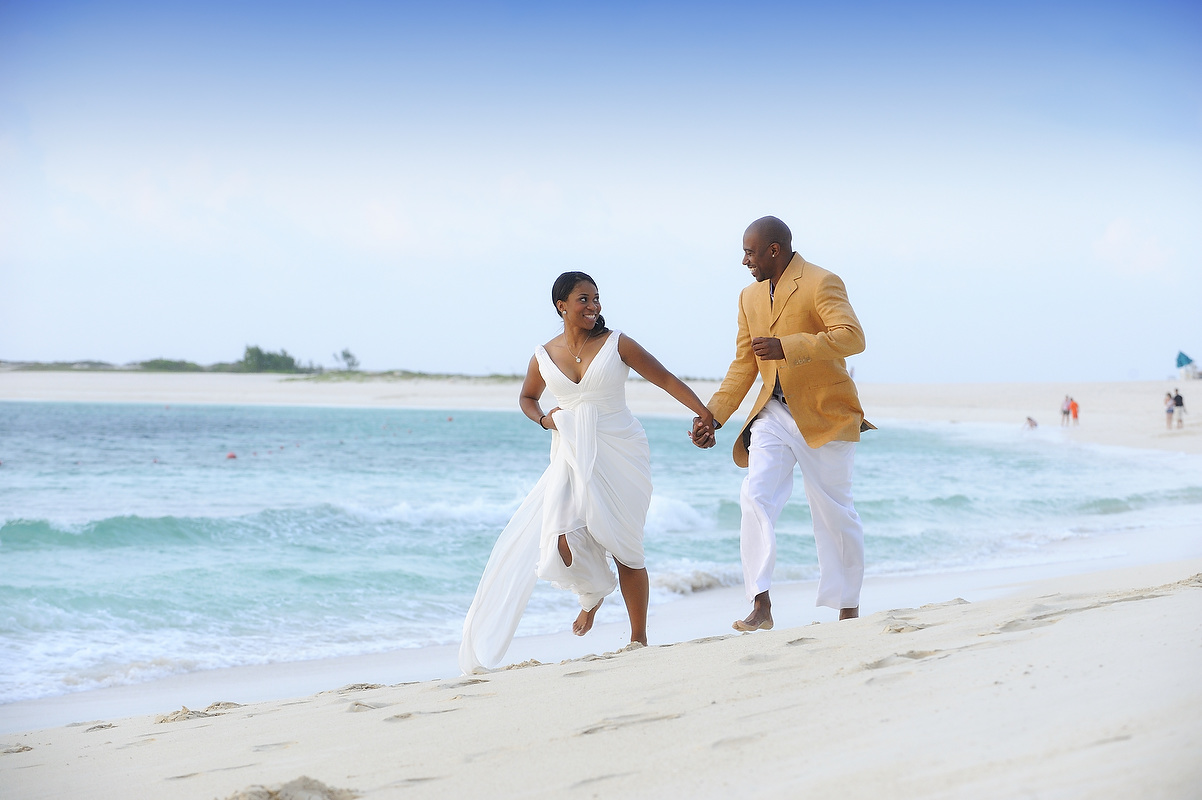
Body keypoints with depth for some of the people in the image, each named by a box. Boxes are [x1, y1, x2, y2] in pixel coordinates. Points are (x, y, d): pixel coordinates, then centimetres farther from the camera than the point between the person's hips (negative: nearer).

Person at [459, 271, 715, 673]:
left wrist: (703, 411, -9)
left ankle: (639, 637, 11)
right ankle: (593, 592, 21)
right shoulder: (544, 356, 5)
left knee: (623, 545, -2)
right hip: (572, 456, 2)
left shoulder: (616, 343, -4)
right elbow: (527, 397, 23)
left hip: (619, 455, -2)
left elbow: (665, 379, -1)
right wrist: (543, 419, 2)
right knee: (565, 538, -14)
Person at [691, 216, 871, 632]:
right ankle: (760, 606, -17)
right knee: (755, 497, -14)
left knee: (834, 512, 3)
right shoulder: (750, 297, 14)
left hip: (823, 417, -6)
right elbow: (743, 365, 18)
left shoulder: (821, 284, -10)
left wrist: (786, 346, -30)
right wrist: (713, 415, 9)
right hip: (773, 414, 6)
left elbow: (852, 337, -24)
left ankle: (849, 611, 17)